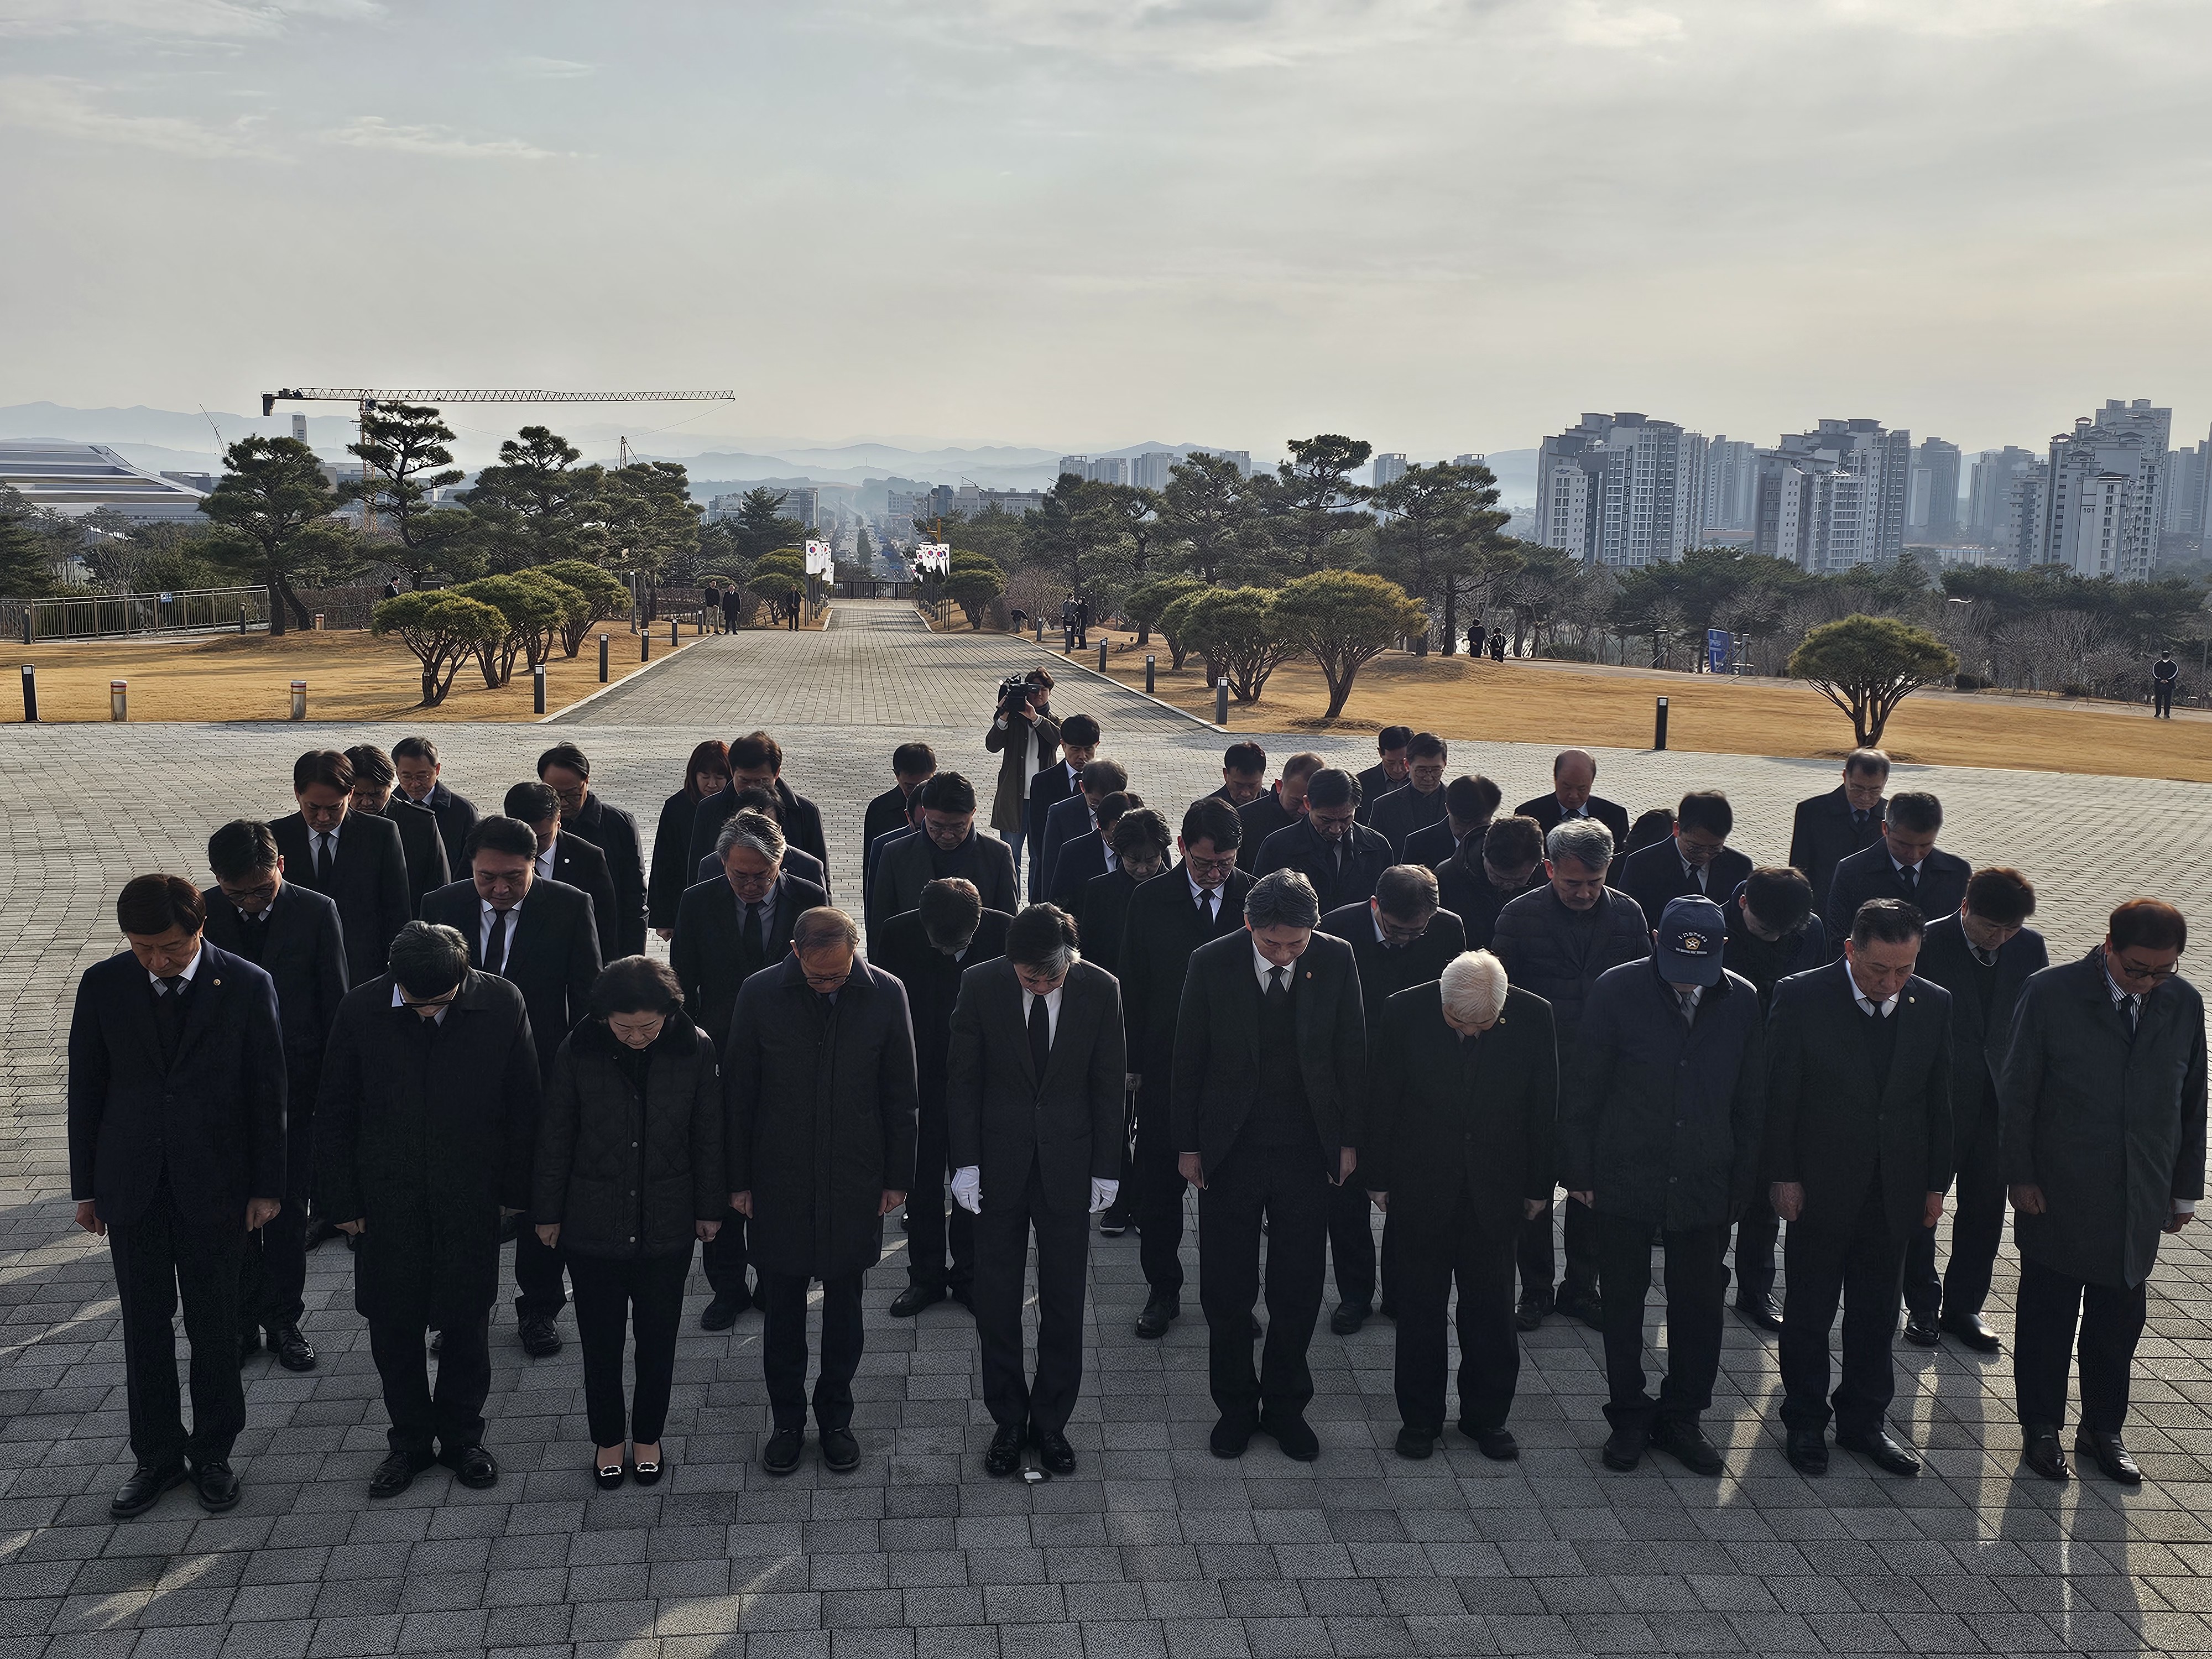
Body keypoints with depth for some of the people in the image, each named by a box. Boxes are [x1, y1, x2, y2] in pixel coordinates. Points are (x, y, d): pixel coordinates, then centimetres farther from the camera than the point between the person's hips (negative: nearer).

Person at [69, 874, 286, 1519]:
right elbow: (86, 1090, 4)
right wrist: (86, 1187, 5)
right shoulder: (103, 986, -4)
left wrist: (267, 1186, -3)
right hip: (132, 1184, 2)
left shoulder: (246, 986, -9)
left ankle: (212, 1455, 25)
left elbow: (267, 1092, -4)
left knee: (215, 1327, 9)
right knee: (145, 1327, 10)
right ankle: (157, 1457, 25)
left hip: (213, 1185, -2)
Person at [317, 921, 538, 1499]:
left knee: (467, 1325, 12)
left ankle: (462, 1437, 32)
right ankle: (408, 1442, 30)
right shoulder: (361, 1010, -11)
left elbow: (523, 1106, -2)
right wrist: (343, 1201, 0)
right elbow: (334, 1115, -1)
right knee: (393, 1329, 11)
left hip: (471, 1202, 0)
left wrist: (515, 1190, 1)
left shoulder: (502, 1004, -12)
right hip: (388, 1203, 1)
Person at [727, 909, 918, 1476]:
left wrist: (898, 1176, 2)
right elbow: (738, 1094, -1)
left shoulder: (886, 995, -8)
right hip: (780, 1180, 0)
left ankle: (835, 1418, 29)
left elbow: (900, 1095, 0)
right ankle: (787, 1421, 27)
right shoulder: (760, 995, -9)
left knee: (844, 1303, 13)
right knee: (783, 1304, 10)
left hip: (856, 1183, 0)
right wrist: (739, 1180, 0)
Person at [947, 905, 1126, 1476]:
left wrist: (1106, 1168, -1)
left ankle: (1051, 1421, 24)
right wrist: (965, 1161, -6)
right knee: (997, 1300, 8)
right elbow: (962, 1080, -2)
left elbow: (1108, 1085, 0)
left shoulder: (1100, 989, -8)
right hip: (999, 1165, 0)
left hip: (1069, 1166, 0)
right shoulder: (980, 985, -9)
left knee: (1064, 1301, 9)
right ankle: (1008, 1421, 24)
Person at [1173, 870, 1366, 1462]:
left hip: (1308, 1151, 1)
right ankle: (1235, 1406, 26)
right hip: (1229, 1151, -1)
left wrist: (1349, 1139, 2)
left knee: (1299, 1290, 10)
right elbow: (1189, 1059, -2)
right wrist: (1188, 1145, -1)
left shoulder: (1336, 959, -8)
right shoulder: (1211, 963, -11)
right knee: (1226, 1290, 8)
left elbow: (1351, 1053, 1)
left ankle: (1285, 1406, 27)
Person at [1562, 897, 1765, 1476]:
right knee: (1623, 1302, 10)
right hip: (1623, 1182, -2)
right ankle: (1629, 1418, 26)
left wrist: (1741, 1185, 4)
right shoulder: (1616, 990, -11)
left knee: (1699, 1304, 11)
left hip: (1703, 1185, 2)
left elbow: (1750, 1103, 5)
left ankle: (1681, 1418, 28)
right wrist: (1580, 1173, -6)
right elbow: (1579, 1091, -6)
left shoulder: (1742, 1001, -2)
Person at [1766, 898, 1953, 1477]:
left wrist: (1936, 1184, 6)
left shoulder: (1934, 1005, -2)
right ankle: (1805, 1423, 25)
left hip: (1895, 1191, 3)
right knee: (1809, 1311, 10)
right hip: (1820, 1189, -3)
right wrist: (1783, 1176, -9)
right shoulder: (1801, 997, -13)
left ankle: (1864, 1419, 30)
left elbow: (1939, 1100, 5)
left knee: (1876, 1314, 14)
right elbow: (1779, 1094, -9)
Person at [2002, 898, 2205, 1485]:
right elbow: (2017, 1091, -7)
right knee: (2047, 1316, 10)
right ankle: (2041, 1426, 26)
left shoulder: (2184, 1003, -1)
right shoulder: (2052, 993, -12)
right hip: (2057, 1195, -3)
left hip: (2140, 1200, 3)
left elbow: (2191, 1101, 7)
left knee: (2120, 1321, 13)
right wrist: (2020, 1174, -7)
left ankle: (2104, 1429, 31)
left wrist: (2185, 1188, 10)